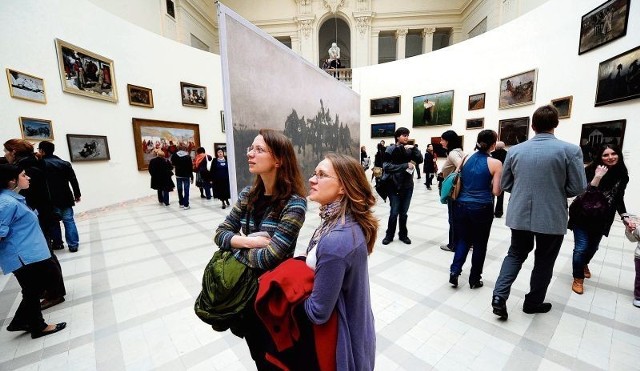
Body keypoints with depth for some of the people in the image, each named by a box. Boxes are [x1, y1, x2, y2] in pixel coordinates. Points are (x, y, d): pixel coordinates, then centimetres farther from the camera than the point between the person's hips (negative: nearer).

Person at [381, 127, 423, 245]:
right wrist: (406, 165, -17)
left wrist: (414, 148, -14)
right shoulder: (391, 149, -5)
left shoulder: (410, 149, 8)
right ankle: (389, 235, 18)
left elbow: (420, 159, -3)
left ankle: (403, 234, 27)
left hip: (407, 186, 4)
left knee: (404, 212, 12)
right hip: (394, 186, -3)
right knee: (394, 212, 0)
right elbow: (387, 166, -15)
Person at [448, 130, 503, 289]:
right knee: (479, 243, 12)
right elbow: (496, 191, -7)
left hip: (461, 205, 3)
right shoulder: (495, 163, -8)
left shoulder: (466, 159, 3)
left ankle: (454, 271, 5)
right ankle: (474, 279, 24)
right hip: (482, 208, -3)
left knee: (463, 240, 16)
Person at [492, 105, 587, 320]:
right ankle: (533, 302, 33)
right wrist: (556, 189, 12)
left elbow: (505, 185, 4)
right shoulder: (570, 150, -10)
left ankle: (499, 296, 8)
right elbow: (578, 188, -7)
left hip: (519, 215, 2)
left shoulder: (515, 150, -2)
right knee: (544, 261, 17)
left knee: (516, 254, 18)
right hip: (552, 218, -2)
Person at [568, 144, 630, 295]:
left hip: (602, 220, 5)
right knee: (581, 248, -4)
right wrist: (597, 177, -29)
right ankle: (578, 278, 13)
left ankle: (584, 264, 50)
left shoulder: (622, 175, 0)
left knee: (593, 247, 20)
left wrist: (625, 216, -2)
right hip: (583, 217, -5)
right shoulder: (591, 170, -15)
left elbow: (618, 199, 8)